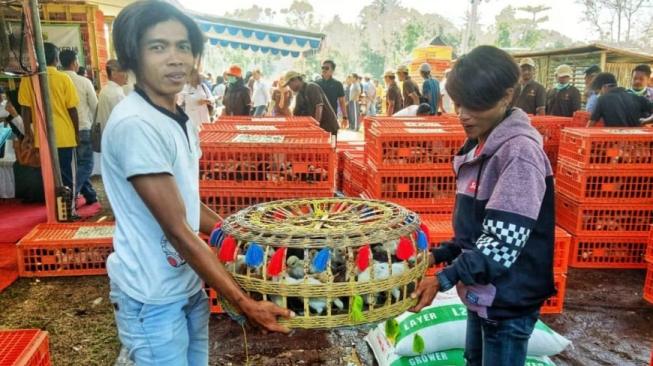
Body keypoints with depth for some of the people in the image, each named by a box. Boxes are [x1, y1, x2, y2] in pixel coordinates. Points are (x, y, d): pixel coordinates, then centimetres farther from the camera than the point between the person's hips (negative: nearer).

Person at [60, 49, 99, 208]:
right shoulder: (84, 82, -7)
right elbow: (95, 106, -2)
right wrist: (92, 123, 14)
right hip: (82, 129, -4)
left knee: (77, 164, 16)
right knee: (85, 164, 3)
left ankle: (90, 195, 25)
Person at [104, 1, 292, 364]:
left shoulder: (180, 120, 4)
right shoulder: (134, 124, -24)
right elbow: (177, 230, -24)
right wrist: (245, 303, -22)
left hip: (189, 283, 8)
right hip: (152, 296, -8)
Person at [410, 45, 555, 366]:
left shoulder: (520, 152, -21)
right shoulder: (478, 147, 6)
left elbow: (503, 241, -26)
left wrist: (444, 279, -27)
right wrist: (439, 255, 4)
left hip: (509, 300, -8)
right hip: (481, 292, 8)